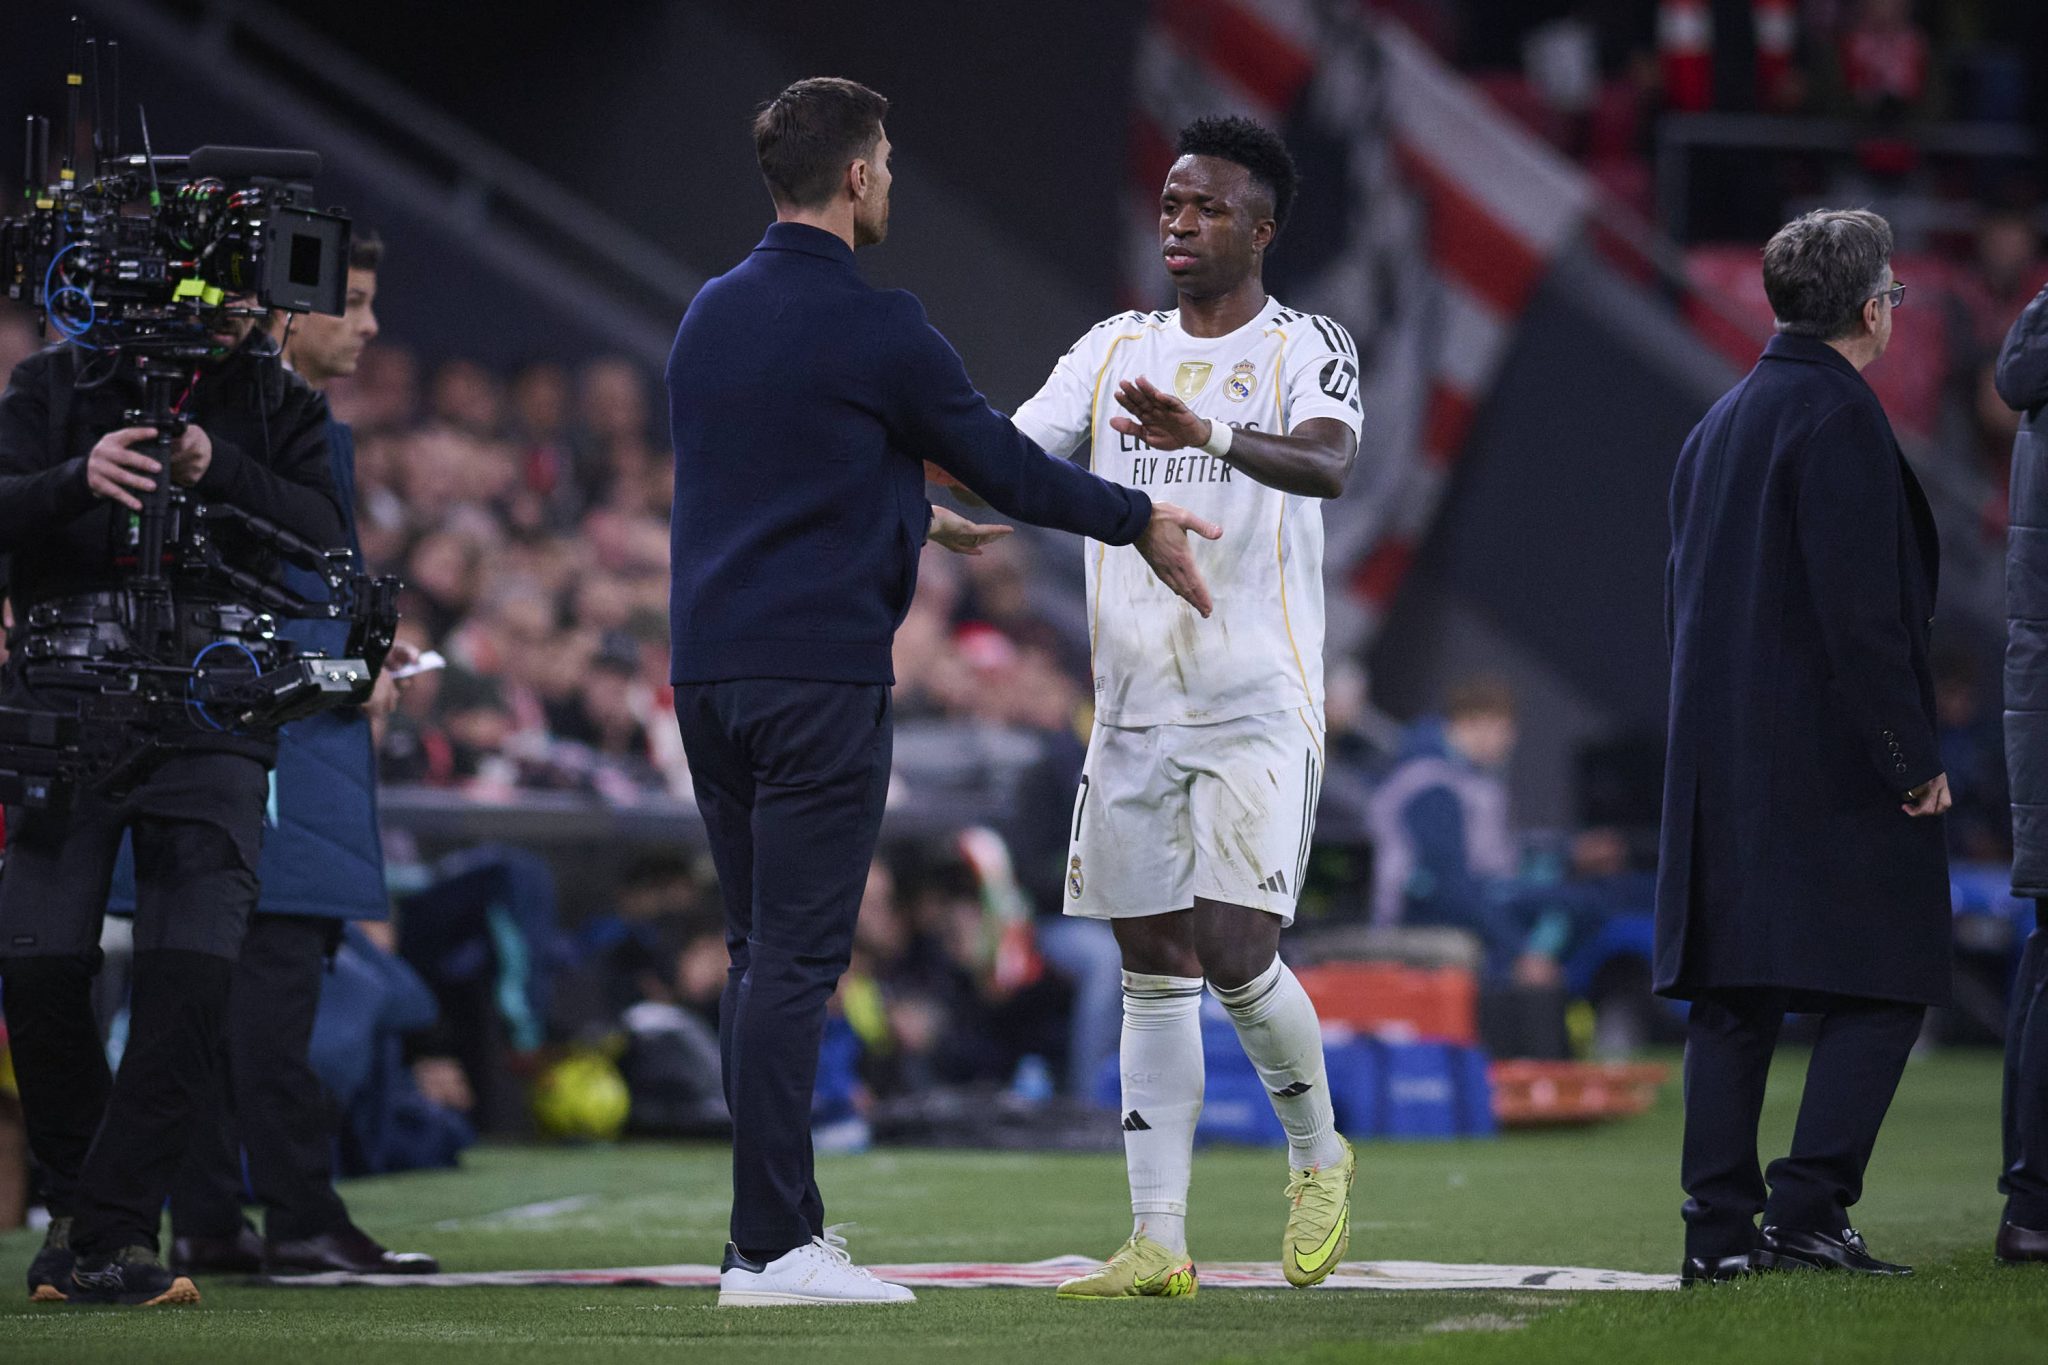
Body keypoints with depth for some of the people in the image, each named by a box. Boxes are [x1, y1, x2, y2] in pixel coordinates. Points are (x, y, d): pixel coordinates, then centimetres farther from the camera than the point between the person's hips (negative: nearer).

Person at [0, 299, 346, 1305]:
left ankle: (111, 1235, -11)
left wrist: (217, 469, -21)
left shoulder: (278, 402, 9)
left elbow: (324, 537, -5)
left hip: (210, 722, 0)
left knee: (190, 977, -13)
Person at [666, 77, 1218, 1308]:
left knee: (763, 951, 14)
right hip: (820, 673, -8)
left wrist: (921, 517, 41)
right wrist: (1140, 521, 11)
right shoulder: (873, 327, -10)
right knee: (795, 959, -8)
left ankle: (784, 1213, 17)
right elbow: (1004, 462, -4)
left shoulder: (712, 316, 13)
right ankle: (772, 1249, -9)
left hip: (708, 669, 8)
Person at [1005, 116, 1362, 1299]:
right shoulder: (1116, 349, 13)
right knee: (1156, 969, 3)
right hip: (1135, 708, 5)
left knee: (1235, 954, -12)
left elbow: (1328, 464, -23)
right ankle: (1160, 1244, 4)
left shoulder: (1309, 350, -3)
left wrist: (1206, 433, -41)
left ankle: (1318, 1155, 15)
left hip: (1259, 705, -5)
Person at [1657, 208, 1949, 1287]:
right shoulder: (1838, 418, -11)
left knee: (1733, 994, 8)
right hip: (1829, 755, -9)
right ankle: (1806, 1211, -11)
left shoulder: (1719, 423, 17)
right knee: (1882, 987, -4)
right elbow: (1861, 611, -17)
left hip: (1722, 757, 9)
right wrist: (1914, 758, -14)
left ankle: (1718, 1228, 6)